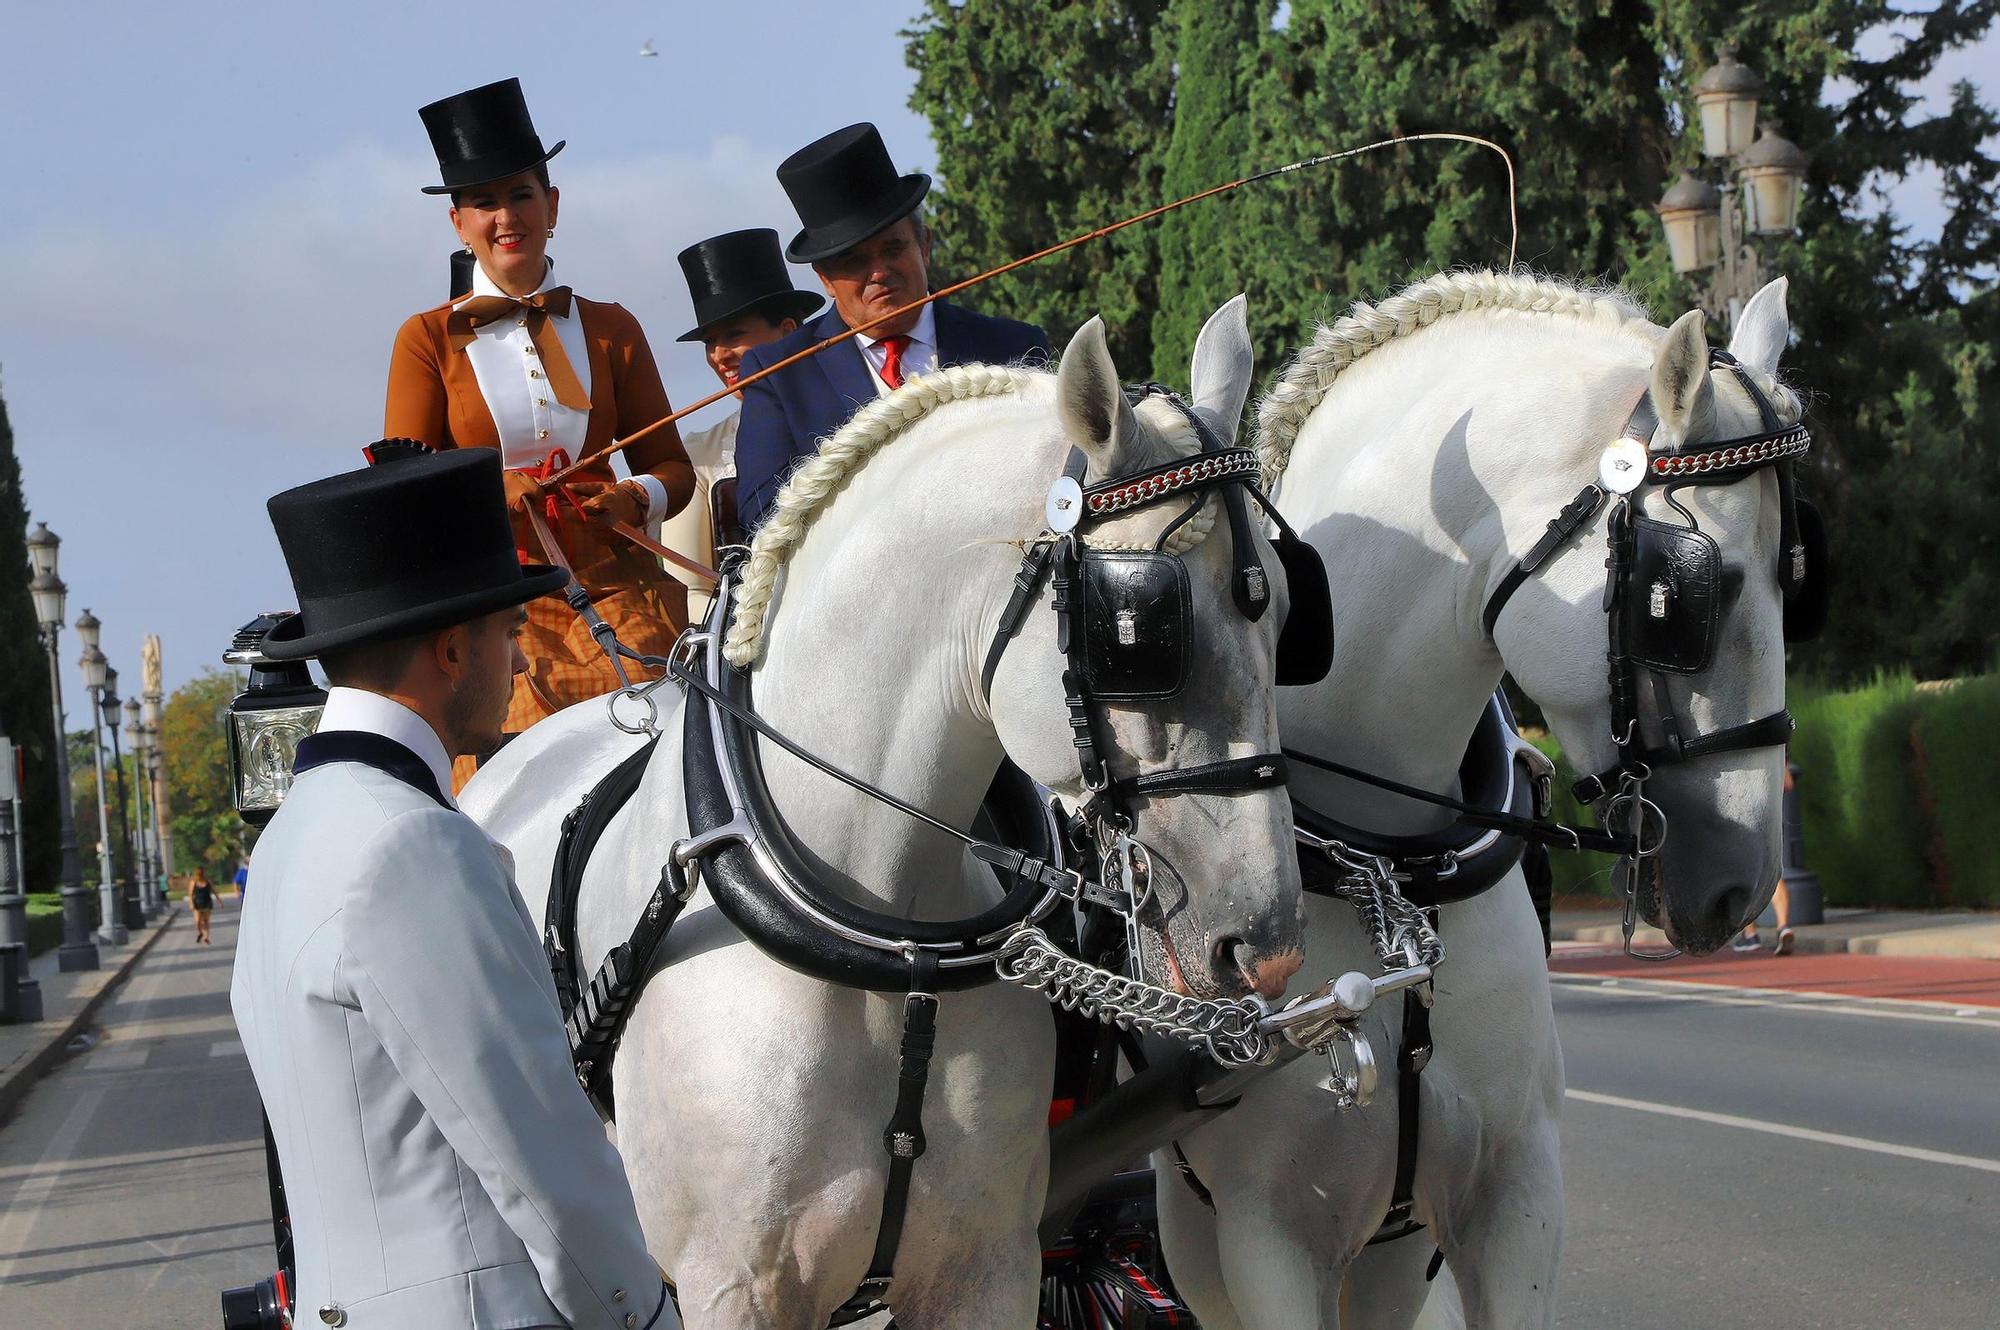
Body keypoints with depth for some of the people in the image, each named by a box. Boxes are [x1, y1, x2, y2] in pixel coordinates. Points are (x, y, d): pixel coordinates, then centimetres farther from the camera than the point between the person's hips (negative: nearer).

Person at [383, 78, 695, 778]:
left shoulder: (611, 329, 14)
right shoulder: (428, 341, 8)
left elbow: (673, 466, 17)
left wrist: (635, 499, -7)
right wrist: (496, 489, -16)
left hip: (613, 589, 2)